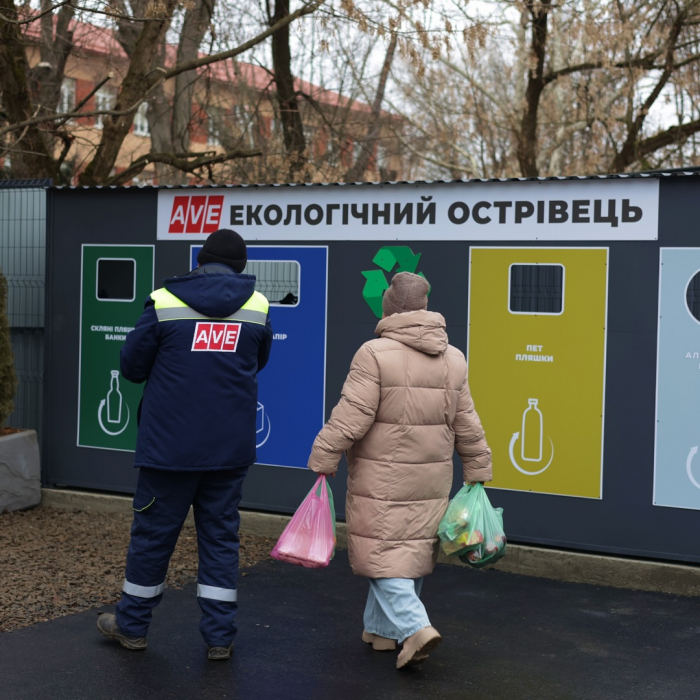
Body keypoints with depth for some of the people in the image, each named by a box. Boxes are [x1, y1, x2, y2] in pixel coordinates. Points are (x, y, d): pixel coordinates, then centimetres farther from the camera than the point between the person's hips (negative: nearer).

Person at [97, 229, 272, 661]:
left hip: (170, 443, -2)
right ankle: (220, 635, 12)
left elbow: (133, 366, 0)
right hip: (230, 447, 2)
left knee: (153, 532, 10)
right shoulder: (257, 305, 0)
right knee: (221, 535, 10)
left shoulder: (164, 302, -7)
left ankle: (132, 625, 24)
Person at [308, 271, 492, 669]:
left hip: (382, 480, -6)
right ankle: (381, 629, 27)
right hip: (432, 480, 6)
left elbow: (352, 416, -17)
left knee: (384, 554, 1)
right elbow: (466, 423, 9)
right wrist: (478, 468, 17)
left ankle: (415, 628, -13)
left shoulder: (375, 354, -13)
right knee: (415, 552, 15)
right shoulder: (454, 358, 5)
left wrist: (323, 458, -8)